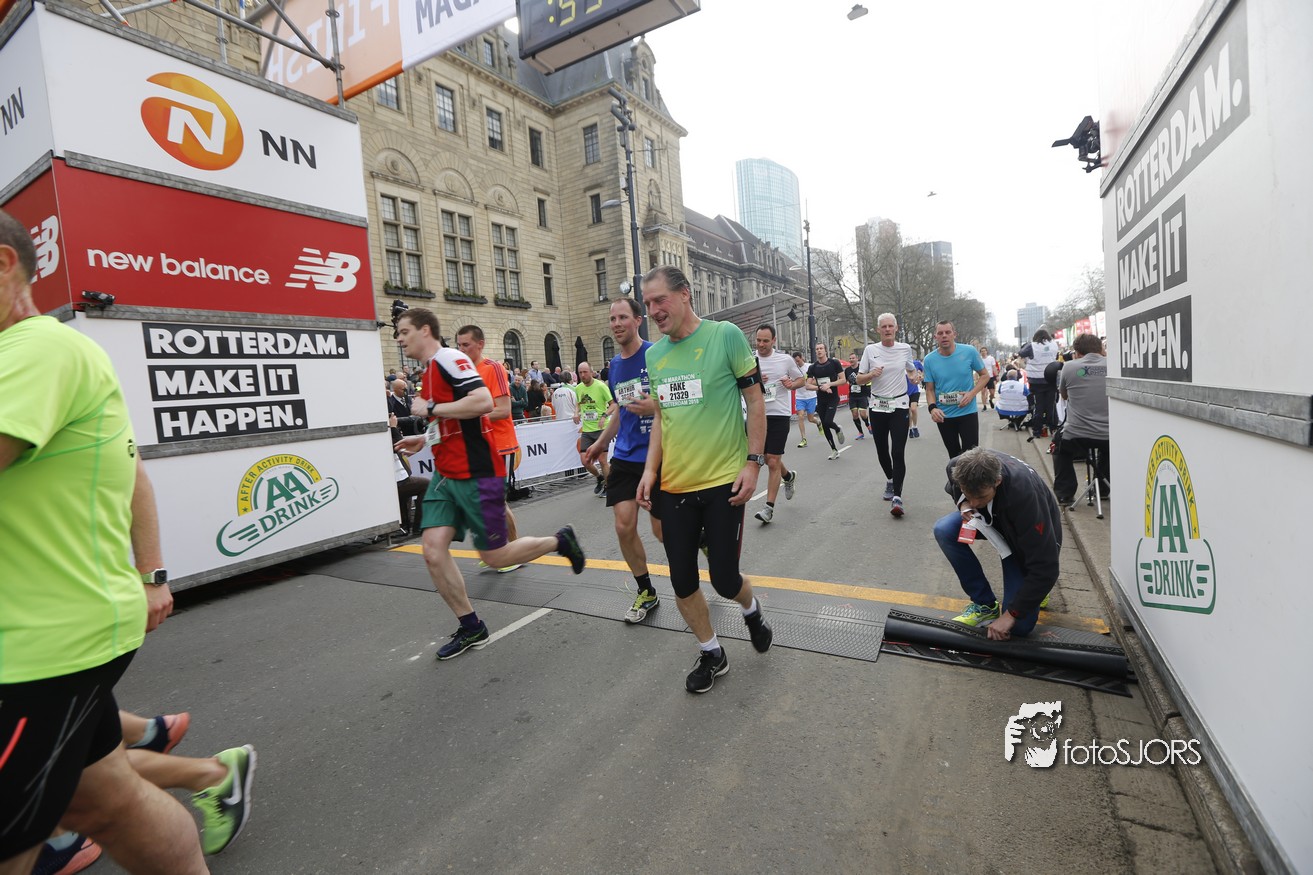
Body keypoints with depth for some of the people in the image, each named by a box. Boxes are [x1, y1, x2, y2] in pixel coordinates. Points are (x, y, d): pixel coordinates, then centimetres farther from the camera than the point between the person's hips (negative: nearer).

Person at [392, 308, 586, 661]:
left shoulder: (448, 358, -12)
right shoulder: (431, 369, 18)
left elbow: (483, 402, -27)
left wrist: (429, 409, -18)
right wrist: (424, 439, 16)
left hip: (476, 474, -9)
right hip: (447, 475, 9)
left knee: (495, 557, 0)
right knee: (433, 551, 0)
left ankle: (561, 541, 23)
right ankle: (471, 628, 14)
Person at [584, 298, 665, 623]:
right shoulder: (614, 365, 12)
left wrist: (656, 406, -25)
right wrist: (602, 441, 22)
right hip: (625, 456, 6)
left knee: (662, 530, 1)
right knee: (624, 526, 1)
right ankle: (646, 592, 20)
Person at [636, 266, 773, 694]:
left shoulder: (726, 335, -7)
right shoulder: (654, 354, 8)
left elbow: (755, 401, -4)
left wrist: (753, 461, -10)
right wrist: (651, 469, 8)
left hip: (723, 481, -5)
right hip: (674, 485, 5)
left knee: (724, 580, 1)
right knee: (682, 582, 8)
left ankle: (751, 609, 38)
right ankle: (711, 654, 33)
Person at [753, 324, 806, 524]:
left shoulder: (785, 359, 1)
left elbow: (802, 379, 12)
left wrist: (792, 384, -10)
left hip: (779, 415, -3)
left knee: (773, 461, -8)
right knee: (767, 459, 15)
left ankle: (769, 507, -1)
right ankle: (788, 476, 48)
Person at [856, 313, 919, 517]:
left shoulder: (905, 349, 3)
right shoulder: (870, 350, 0)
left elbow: (911, 370, 21)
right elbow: (859, 379, 2)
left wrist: (914, 375, -2)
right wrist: (871, 375, -18)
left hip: (899, 406, -1)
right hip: (878, 406, 1)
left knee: (898, 452, -11)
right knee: (882, 450, 11)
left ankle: (897, 497, -11)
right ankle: (890, 480, 39)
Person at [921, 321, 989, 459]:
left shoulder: (969, 352, -8)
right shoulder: (929, 360, -5)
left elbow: (984, 375, 3)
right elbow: (929, 389, 1)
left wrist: (972, 393, -14)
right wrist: (932, 408, -18)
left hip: (967, 412, -2)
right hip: (943, 416, 2)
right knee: (954, 455, 16)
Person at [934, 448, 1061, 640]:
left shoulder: (1024, 494, -42)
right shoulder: (960, 466, -28)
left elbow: (1046, 567, -35)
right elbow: (953, 483, 3)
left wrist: (1010, 615, -30)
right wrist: (962, 502, -21)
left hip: (1031, 539, -5)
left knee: (1020, 626, -15)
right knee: (944, 530, -28)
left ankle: (1034, 591, 20)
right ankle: (985, 604, -8)